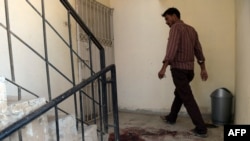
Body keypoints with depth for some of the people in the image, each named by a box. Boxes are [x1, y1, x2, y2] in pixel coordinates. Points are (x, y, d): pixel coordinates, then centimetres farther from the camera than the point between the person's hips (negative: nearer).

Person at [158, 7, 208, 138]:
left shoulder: (176, 28, -9)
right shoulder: (191, 29, 15)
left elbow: (171, 49, -23)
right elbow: (198, 50, 13)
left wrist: (163, 68, -27)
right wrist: (203, 69, 14)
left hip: (178, 69, -9)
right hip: (190, 69, 9)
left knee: (188, 99, -3)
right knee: (179, 93, 21)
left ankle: (201, 129, 3)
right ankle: (171, 117, 37)